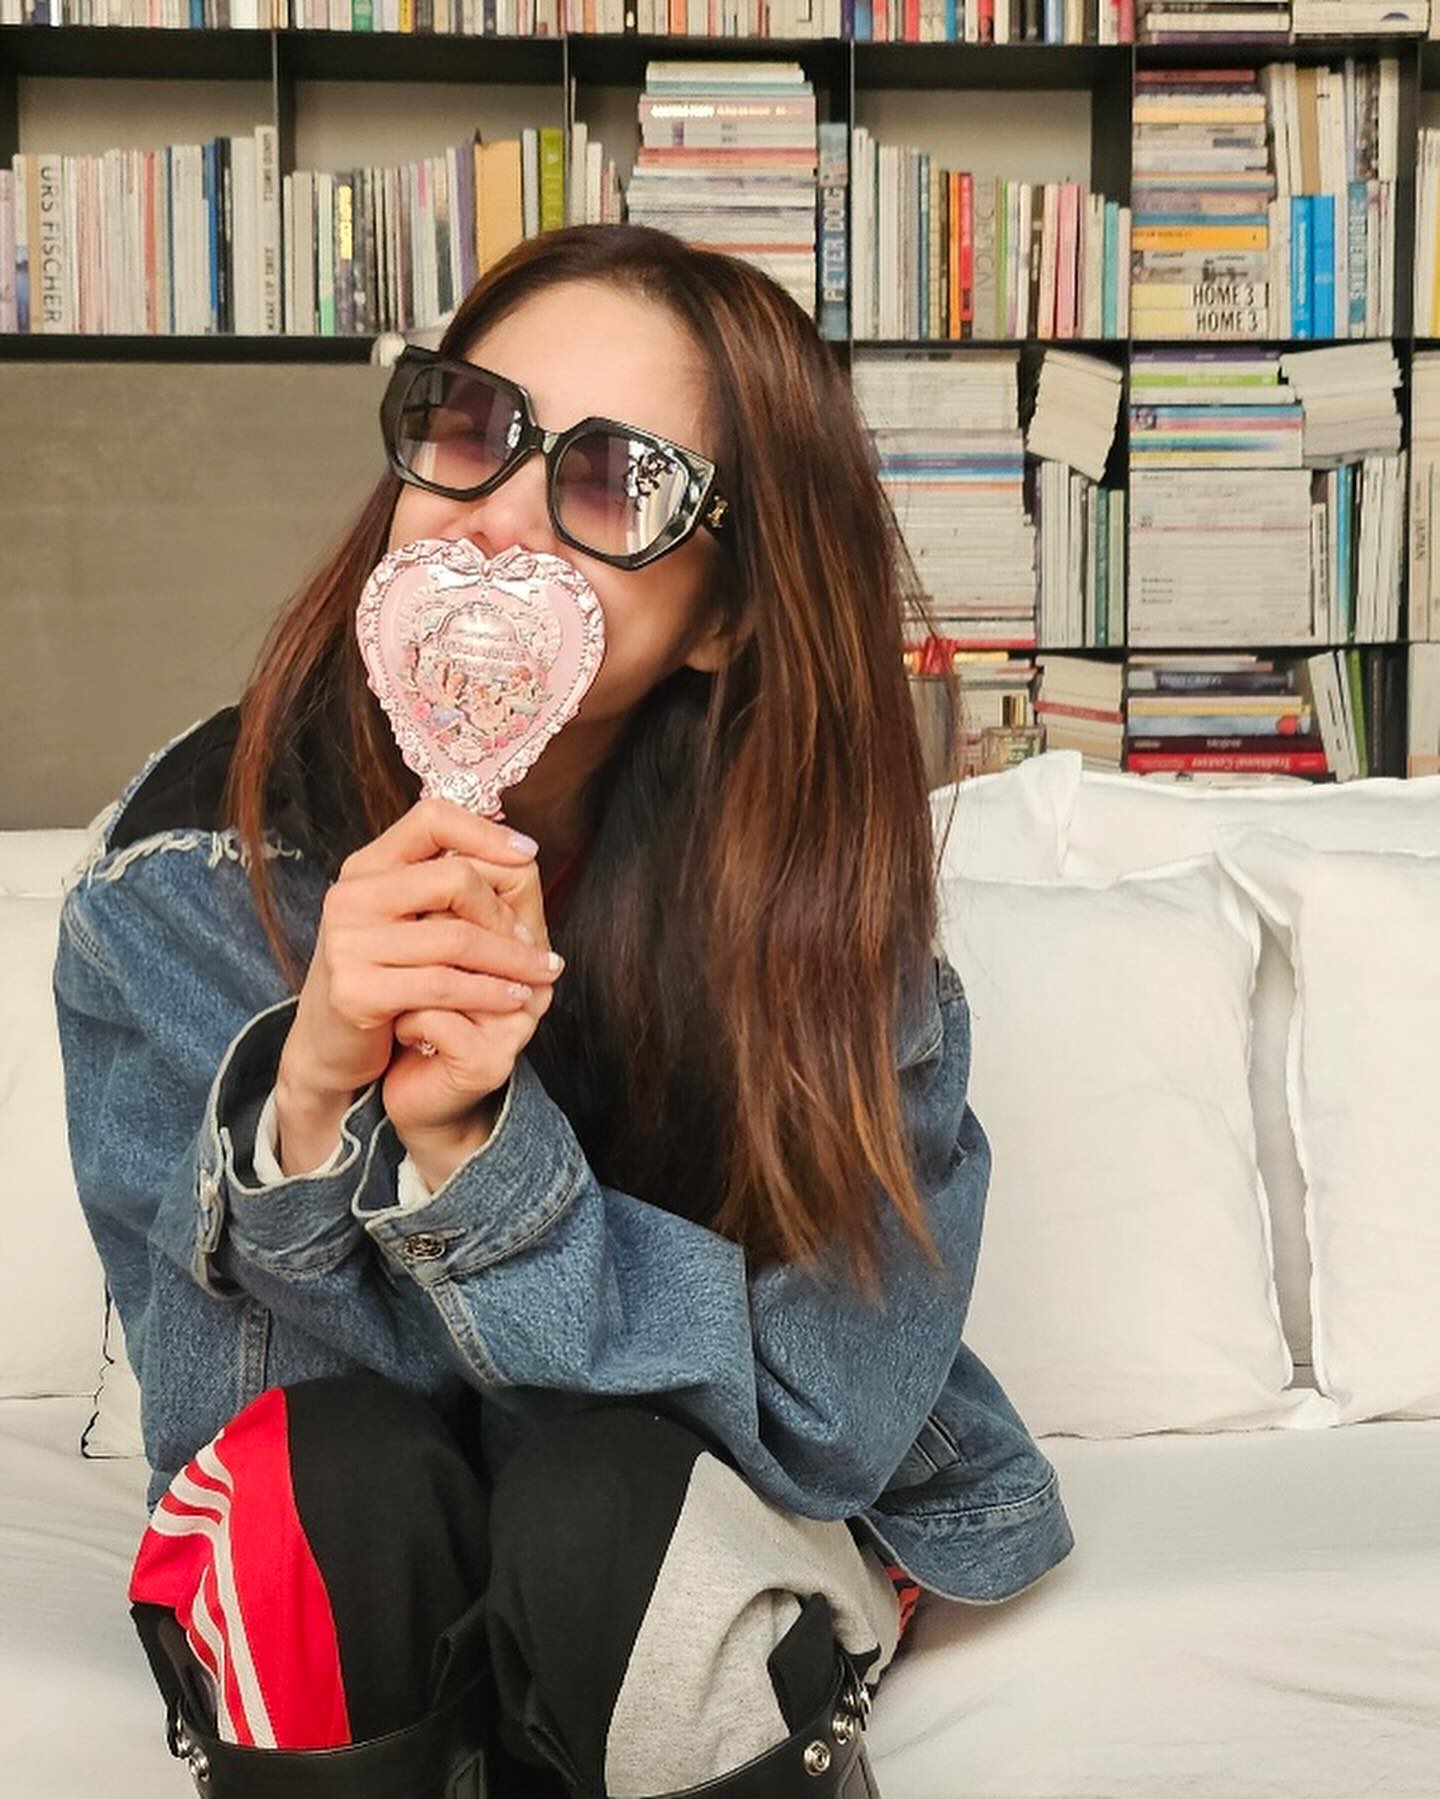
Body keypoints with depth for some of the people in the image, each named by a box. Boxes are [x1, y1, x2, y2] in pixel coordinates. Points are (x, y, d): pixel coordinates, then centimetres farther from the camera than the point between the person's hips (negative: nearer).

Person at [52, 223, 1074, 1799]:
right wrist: (306, 1093, -39)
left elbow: (833, 1411, -21)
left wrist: (477, 1147, -36)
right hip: (335, 1556, 0)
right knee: (328, 1473, -32)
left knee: (613, 1497, -32)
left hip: (723, 1537, 1)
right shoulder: (188, 869, -19)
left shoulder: (813, 888, -21)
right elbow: (283, 1372, -17)